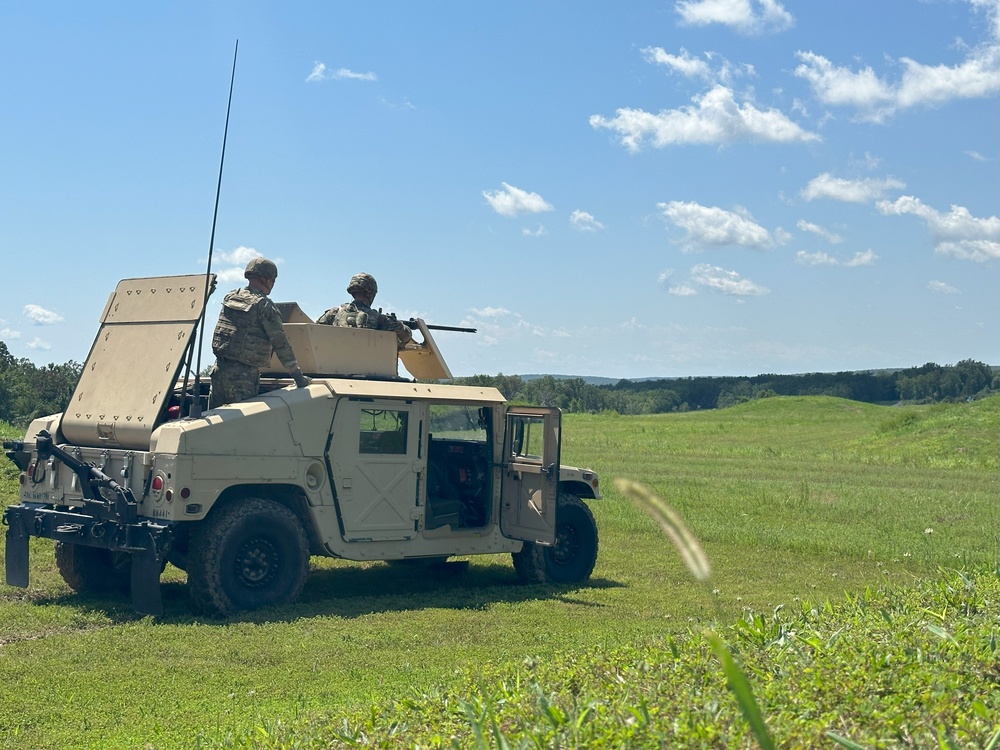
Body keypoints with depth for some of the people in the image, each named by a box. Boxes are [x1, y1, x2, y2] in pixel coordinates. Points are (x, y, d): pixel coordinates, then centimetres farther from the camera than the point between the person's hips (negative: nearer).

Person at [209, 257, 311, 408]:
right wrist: (298, 376, -7)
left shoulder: (230, 297, 11)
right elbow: (281, 344, -11)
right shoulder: (265, 306, -10)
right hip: (243, 375, -7)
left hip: (219, 368, 7)